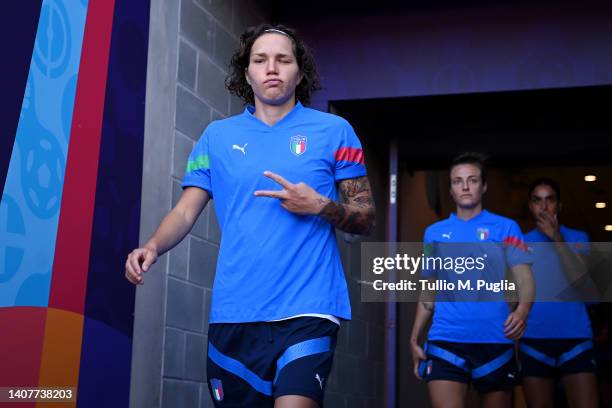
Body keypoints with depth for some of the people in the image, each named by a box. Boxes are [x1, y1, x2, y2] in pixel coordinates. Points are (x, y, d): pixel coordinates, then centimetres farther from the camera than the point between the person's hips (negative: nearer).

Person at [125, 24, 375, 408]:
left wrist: (320, 207, -13)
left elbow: (366, 218, 7)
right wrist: (153, 246, -12)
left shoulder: (334, 130, 5)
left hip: (306, 309, -2)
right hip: (233, 314, 3)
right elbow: (186, 211, 8)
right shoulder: (217, 135, 11)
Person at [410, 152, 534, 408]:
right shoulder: (434, 232, 13)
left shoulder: (505, 228, 5)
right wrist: (414, 338, 12)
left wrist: (522, 310, -25)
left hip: (495, 341, -1)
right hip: (444, 341, 1)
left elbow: (524, 278, -4)